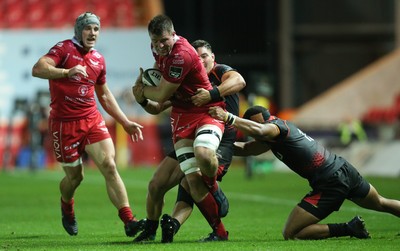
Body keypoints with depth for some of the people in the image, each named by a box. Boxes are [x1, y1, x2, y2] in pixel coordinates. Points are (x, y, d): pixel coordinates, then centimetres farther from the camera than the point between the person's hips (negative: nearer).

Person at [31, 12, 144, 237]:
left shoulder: (98, 60, 12)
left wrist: (126, 123, 20)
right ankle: (67, 208, 40)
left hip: (92, 120, 4)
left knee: (109, 166, -13)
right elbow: (38, 69, -22)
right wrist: (67, 72, -37)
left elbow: (105, 96, 24)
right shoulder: (64, 49, -6)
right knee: (75, 176, 5)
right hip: (65, 123, -4)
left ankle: (129, 221, -19)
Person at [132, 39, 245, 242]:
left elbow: (239, 81, -29)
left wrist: (212, 94, -42)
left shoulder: (220, 72, -4)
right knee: (156, 185, -1)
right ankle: (149, 231, 16)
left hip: (221, 143, -6)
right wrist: (143, 100, -7)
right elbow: (157, 108, 15)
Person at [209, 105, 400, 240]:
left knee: (290, 234, -7)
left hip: (330, 184, -10)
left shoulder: (274, 125, -10)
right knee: (381, 204, 34)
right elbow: (245, 149, 23)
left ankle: (349, 228, -9)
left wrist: (228, 118, -37)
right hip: (344, 169, 10)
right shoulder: (279, 129, 18)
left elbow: (258, 130, -35)